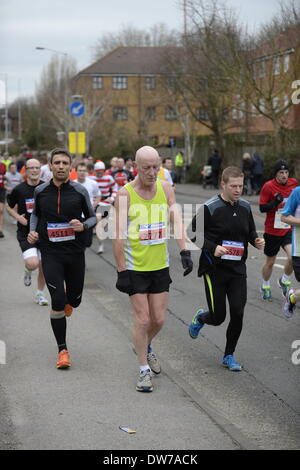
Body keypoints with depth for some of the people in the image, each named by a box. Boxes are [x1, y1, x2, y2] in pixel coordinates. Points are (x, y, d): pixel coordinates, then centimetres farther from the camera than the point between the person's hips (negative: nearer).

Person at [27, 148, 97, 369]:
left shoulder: (79, 191, -2)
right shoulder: (41, 191, 1)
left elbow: (92, 217, 7)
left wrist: (83, 226, -15)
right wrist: (33, 231, 1)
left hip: (75, 252, 1)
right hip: (50, 253, -1)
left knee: (74, 300, 12)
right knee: (58, 302, -10)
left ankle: (67, 300, 53)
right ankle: (62, 350, 3)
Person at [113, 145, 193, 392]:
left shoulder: (165, 188, 2)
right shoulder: (125, 194, -10)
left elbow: (177, 220, -1)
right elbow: (118, 236, -10)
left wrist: (184, 251, -15)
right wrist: (121, 271, -12)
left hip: (160, 265, 4)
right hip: (135, 267, -4)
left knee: (159, 319, 9)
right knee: (142, 319, -5)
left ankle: (146, 347, 40)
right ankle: (144, 370, 8)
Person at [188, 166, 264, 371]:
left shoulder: (245, 207, 4)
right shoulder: (210, 208, -13)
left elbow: (250, 231, 18)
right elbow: (194, 234, -10)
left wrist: (256, 241, -4)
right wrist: (213, 248, -24)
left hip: (238, 269, 4)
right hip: (215, 269, -4)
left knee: (238, 312, -4)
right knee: (218, 317, 1)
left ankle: (229, 355, 15)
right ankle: (200, 317, 38)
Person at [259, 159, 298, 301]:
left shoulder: (294, 183, 1)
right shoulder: (268, 186, -11)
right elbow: (262, 208, -11)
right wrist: (275, 203, -26)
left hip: (289, 229, 2)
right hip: (272, 230, -2)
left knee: (293, 256, -19)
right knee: (270, 262, 11)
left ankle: (284, 281, 8)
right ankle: (265, 287, 35)